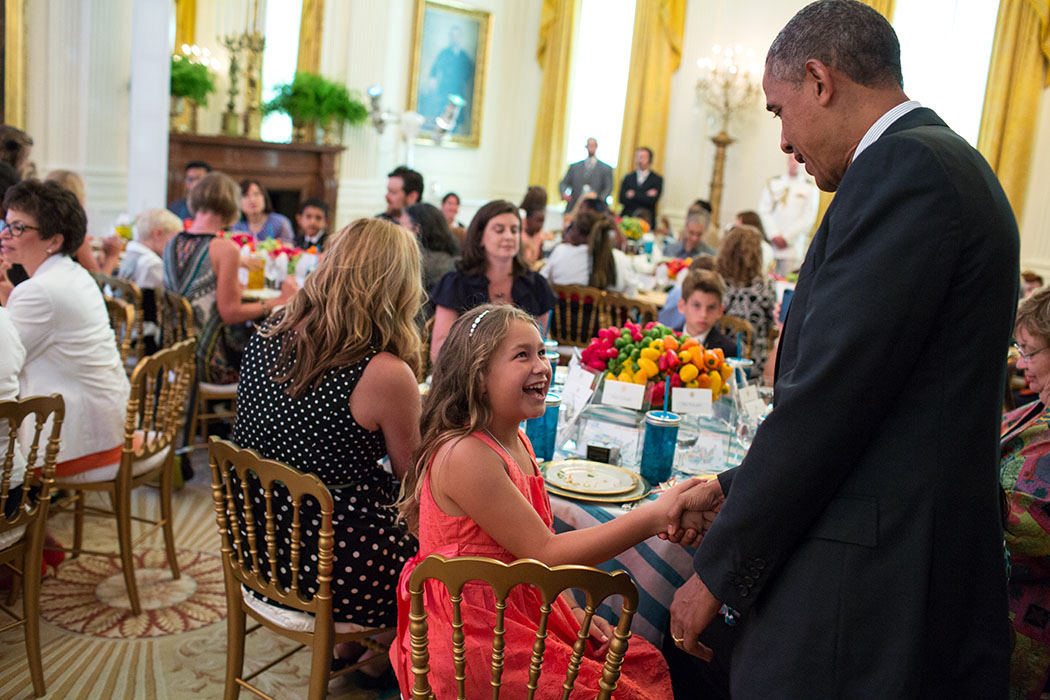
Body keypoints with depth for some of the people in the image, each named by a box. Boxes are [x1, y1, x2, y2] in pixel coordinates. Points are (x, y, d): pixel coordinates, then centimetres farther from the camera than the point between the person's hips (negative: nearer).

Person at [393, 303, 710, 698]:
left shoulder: (516, 442, 6)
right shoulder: (465, 454, -24)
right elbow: (543, 553, -24)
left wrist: (572, 611, 2)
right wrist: (652, 517, -25)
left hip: (517, 612, 9)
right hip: (472, 633, -9)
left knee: (646, 666, 4)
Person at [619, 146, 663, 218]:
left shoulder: (657, 179, 4)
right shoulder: (628, 177, 11)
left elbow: (652, 201, -9)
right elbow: (622, 199, -1)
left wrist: (634, 195, -5)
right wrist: (646, 195, -7)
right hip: (627, 217, 2)